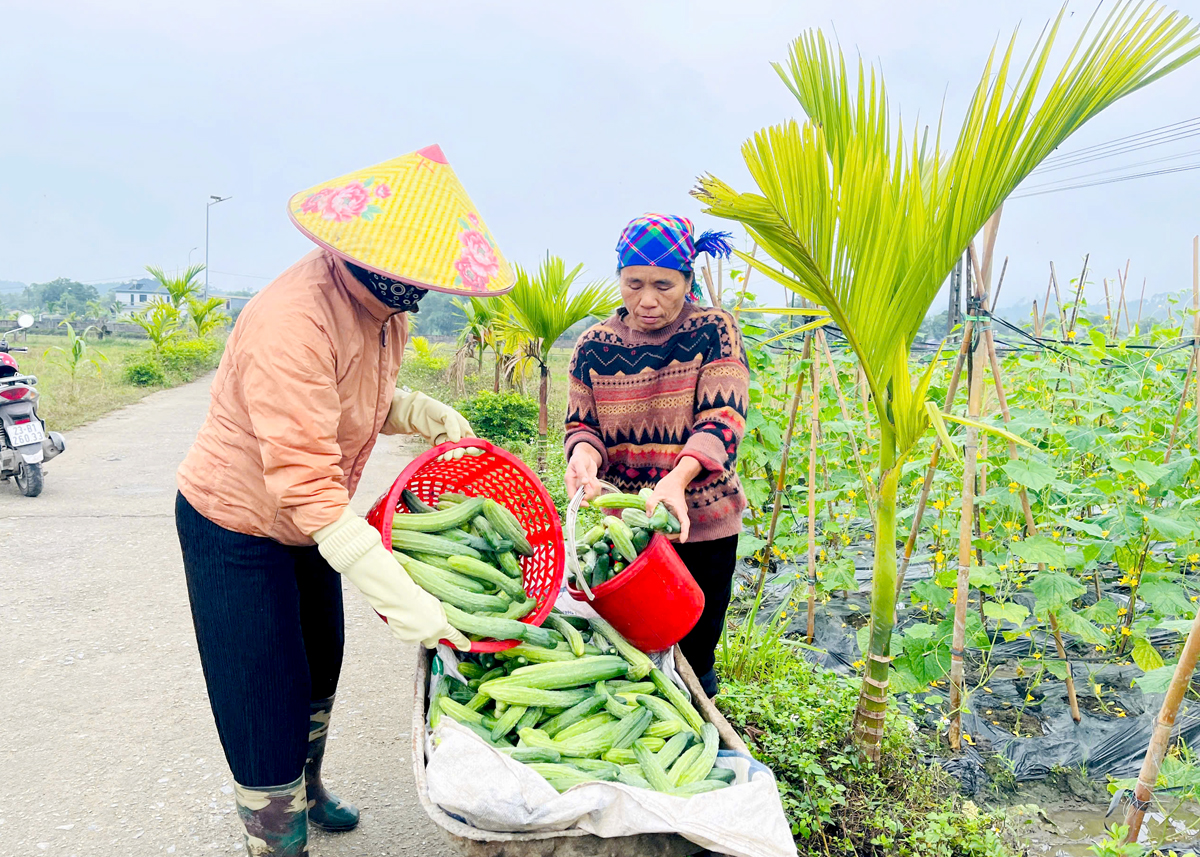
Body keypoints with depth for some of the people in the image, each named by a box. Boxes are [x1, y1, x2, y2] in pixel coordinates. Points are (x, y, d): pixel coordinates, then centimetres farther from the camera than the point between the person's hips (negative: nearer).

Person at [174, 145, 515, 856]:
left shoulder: (384, 305, -8)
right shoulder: (294, 322, -36)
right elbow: (305, 480, -40)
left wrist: (425, 413, -10)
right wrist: (397, 596, -42)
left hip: (311, 523, 8)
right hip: (237, 528, -8)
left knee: (319, 667, 24)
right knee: (267, 699, 1)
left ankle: (307, 788, 49)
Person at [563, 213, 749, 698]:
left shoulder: (713, 331, -8)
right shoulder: (593, 347, 0)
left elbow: (722, 420, -18)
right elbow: (582, 426, 4)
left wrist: (676, 479, -35)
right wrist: (584, 456, -21)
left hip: (703, 525, -2)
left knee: (694, 658, 12)